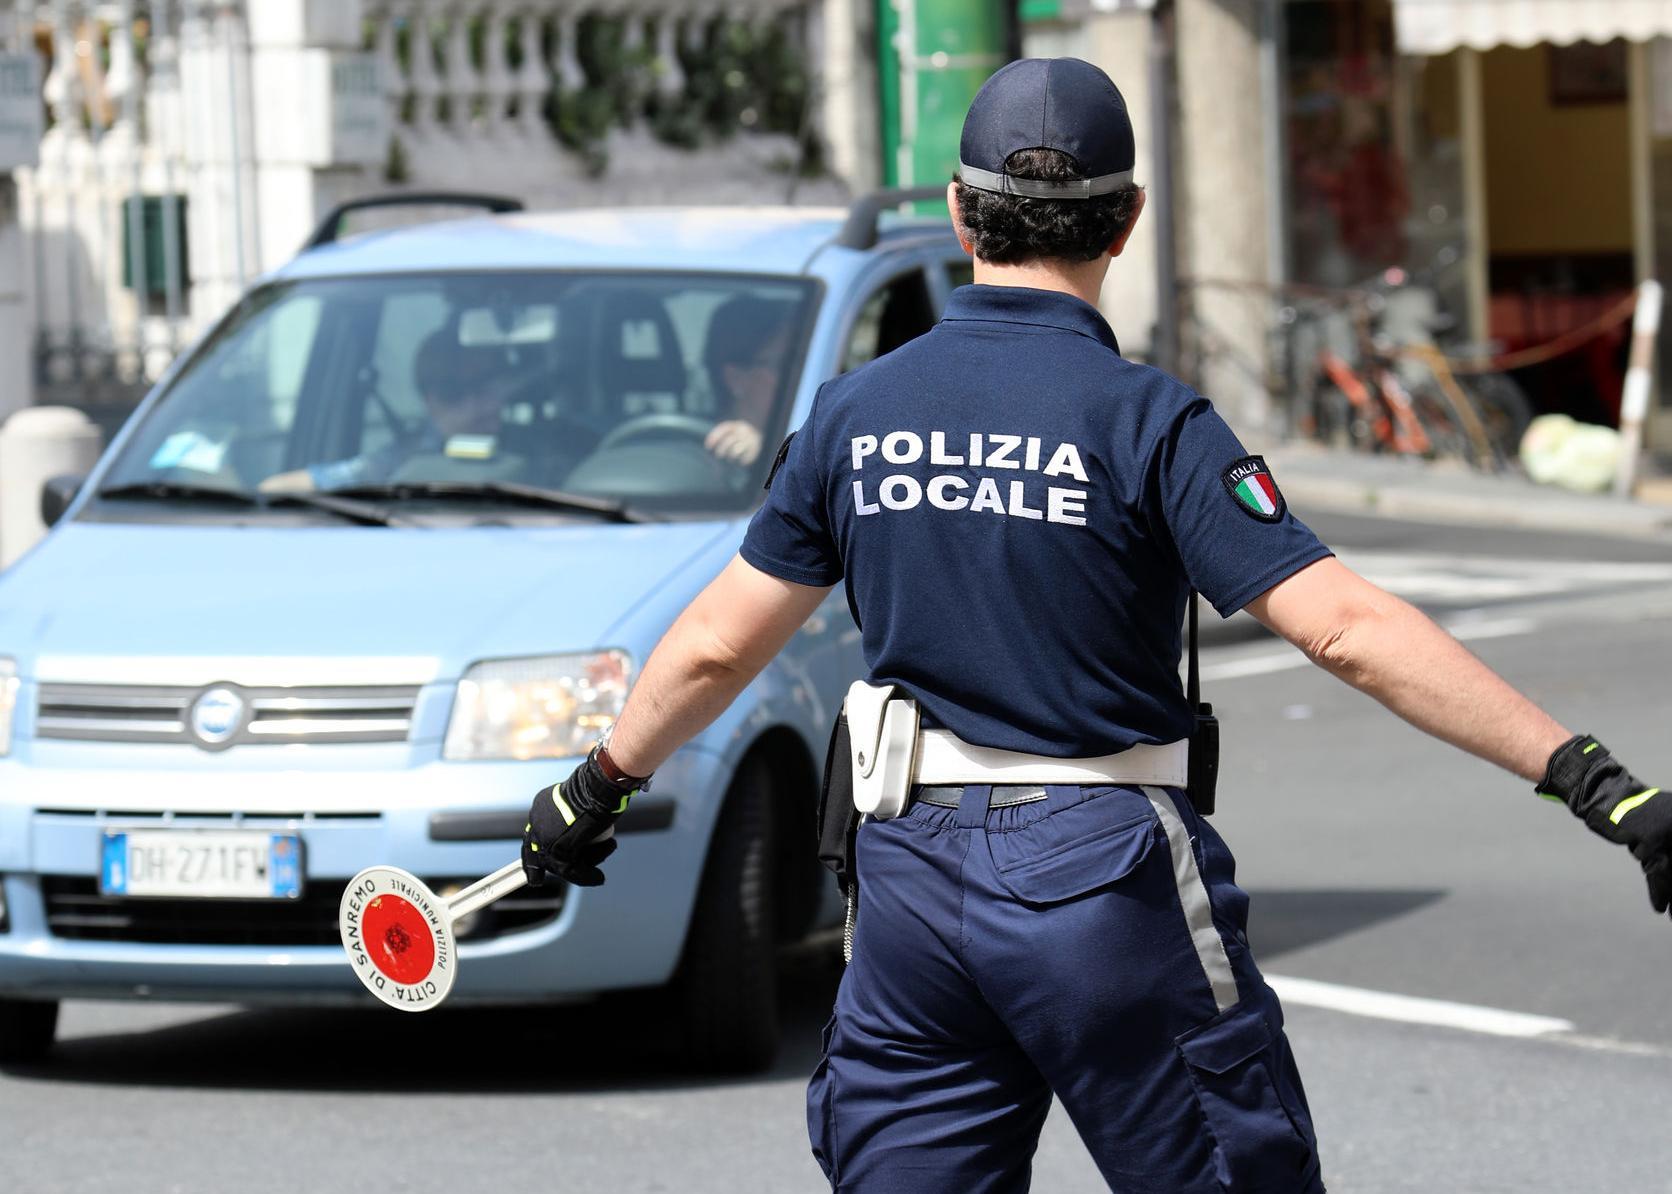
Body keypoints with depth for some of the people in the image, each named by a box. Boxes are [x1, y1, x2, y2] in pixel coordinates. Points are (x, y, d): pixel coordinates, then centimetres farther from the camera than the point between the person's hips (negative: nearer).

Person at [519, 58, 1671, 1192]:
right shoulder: (1145, 420, -10)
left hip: (912, 870, 5)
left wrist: (597, 788, 30)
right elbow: (1347, 627, -18)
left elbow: (716, 644, 13)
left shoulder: (856, 411, 5)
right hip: (1108, 876, -5)